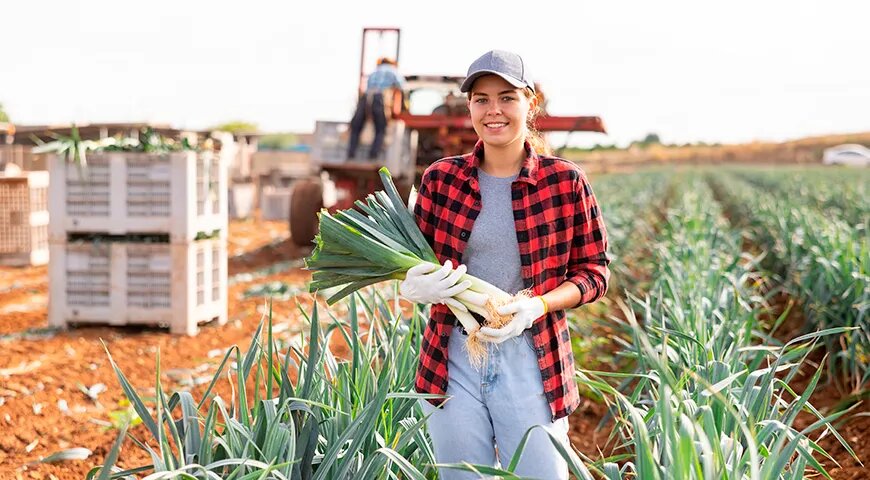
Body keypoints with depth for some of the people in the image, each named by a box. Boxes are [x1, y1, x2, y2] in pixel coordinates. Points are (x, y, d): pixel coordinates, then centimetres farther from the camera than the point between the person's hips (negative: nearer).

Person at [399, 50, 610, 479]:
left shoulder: (564, 181, -2)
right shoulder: (441, 179, 3)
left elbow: (593, 270, 2)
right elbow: (412, 262, 11)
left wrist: (537, 306, -16)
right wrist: (414, 287, -13)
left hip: (531, 361, -2)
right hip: (453, 358, 2)